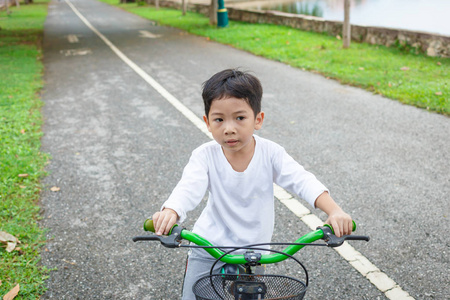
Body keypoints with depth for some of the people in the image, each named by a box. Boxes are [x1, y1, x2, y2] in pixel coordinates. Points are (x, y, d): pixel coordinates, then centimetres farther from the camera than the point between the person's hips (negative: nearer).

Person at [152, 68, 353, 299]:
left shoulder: (270, 153, -14)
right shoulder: (205, 156, -15)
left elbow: (303, 181, -22)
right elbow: (189, 187, -30)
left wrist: (334, 211, -39)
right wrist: (170, 212, -53)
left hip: (253, 251, 1)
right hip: (209, 248, 0)